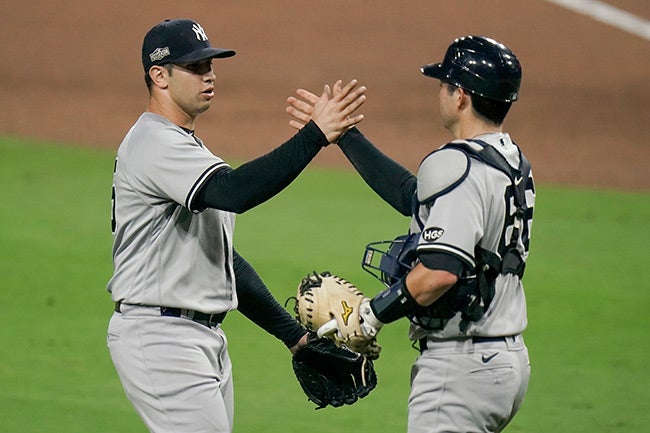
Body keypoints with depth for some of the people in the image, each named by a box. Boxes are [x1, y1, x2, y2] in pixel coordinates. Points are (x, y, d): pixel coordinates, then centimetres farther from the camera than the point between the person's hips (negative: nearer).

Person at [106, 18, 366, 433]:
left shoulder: (187, 147, 21)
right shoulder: (154, 143, -13)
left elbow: (223, 256, 23)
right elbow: (234, 192, -30)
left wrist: (293, 333, 17)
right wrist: (316, 134, -33)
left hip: (205, 337, 10)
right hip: (160, 338, -10)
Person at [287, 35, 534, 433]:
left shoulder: (457, 165, -17)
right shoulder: (513, 164, 14)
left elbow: (441, 271, -28)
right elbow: (413, 196, 24)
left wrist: (375, 312, -13)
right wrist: (344, 134, 29)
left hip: (462, 365, -10)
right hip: (510, 359, 10)